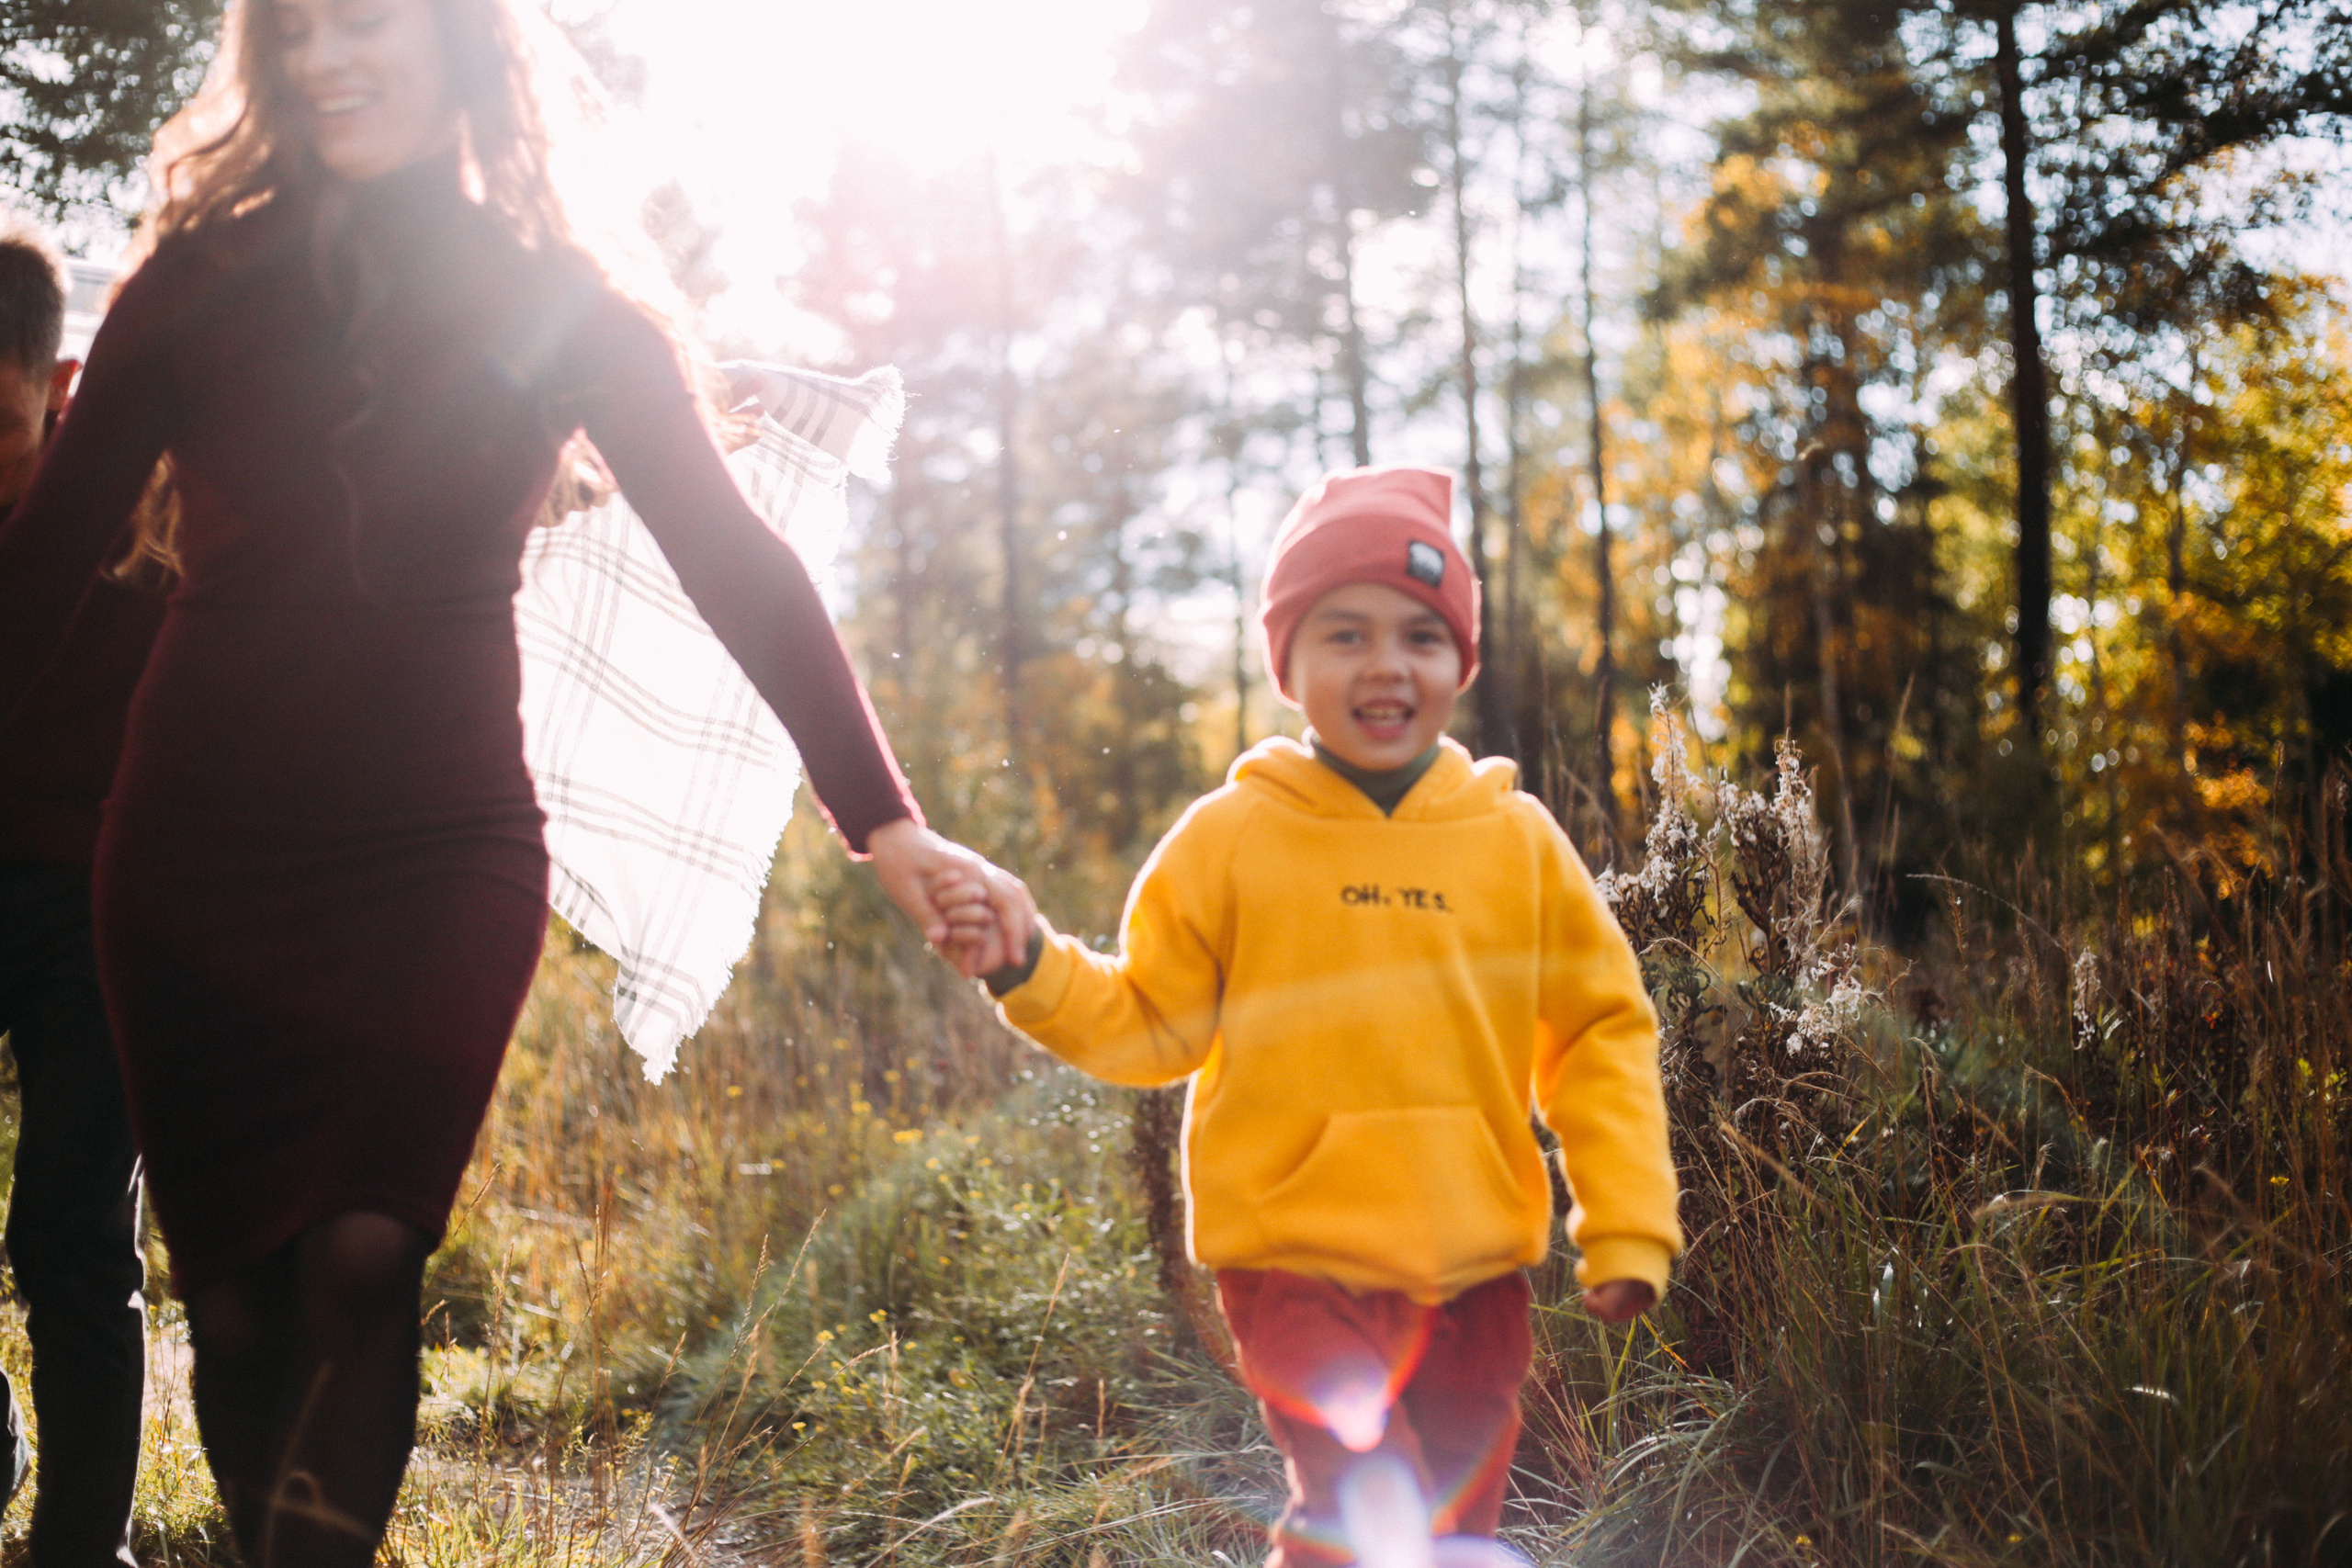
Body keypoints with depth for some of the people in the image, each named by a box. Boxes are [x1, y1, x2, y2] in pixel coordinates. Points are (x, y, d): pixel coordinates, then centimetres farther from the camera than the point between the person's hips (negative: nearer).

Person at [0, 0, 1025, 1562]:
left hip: (439, 858, -1)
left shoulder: (563, 304, 0)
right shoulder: (201, 280, 4)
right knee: (236, 1296, 2)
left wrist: (887, 822, -16)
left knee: (363, 1264, -15)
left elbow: (739, 565, -6)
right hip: (196, 854, 2)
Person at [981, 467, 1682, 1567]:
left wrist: (1628, 1225, -1)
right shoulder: (1232, 836, -3)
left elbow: (1601, 1033, 5)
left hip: (1474, 1264, 3)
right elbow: (1147, 1022, 3)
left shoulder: (1516, 837, 1)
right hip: (1301, 1257, -3)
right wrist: (1029, 969, -14)